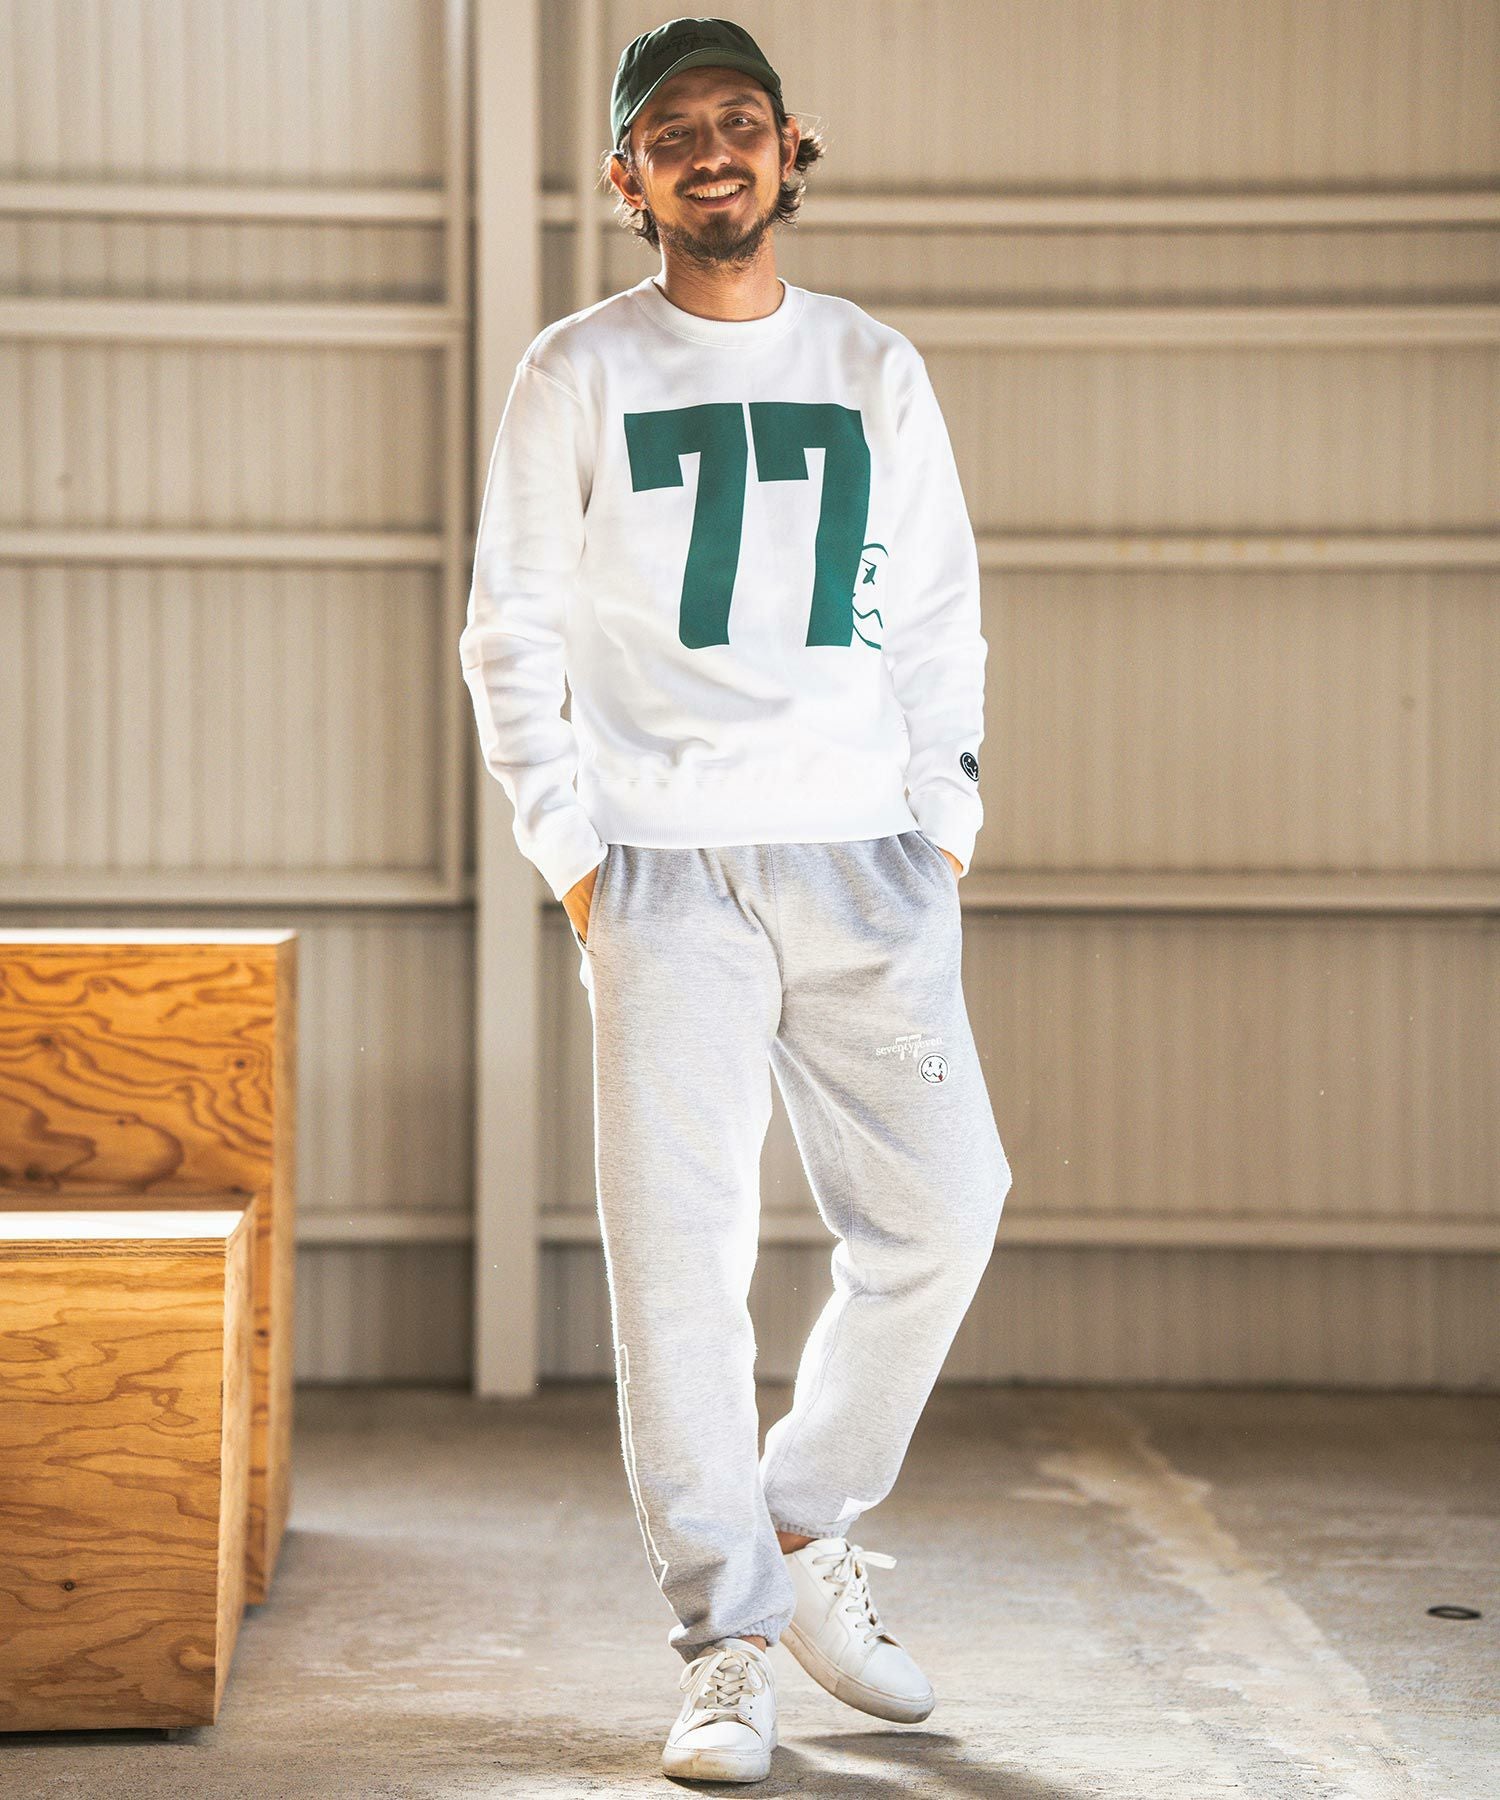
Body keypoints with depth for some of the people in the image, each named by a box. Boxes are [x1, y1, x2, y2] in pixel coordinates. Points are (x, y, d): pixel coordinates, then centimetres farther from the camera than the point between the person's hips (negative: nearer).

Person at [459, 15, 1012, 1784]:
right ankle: (728, 1641, 2)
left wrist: (945, 824, 6)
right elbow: (511, 631, 5)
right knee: (680, 1256, -7)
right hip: (664, 867, -3)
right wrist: (570, 850, -3)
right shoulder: (577, 374, 6)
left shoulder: (875, 371, 13)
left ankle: (805, 1535, 21)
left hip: (867, 859, 3)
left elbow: (941, 614, 16)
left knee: (939, 1207, 0)